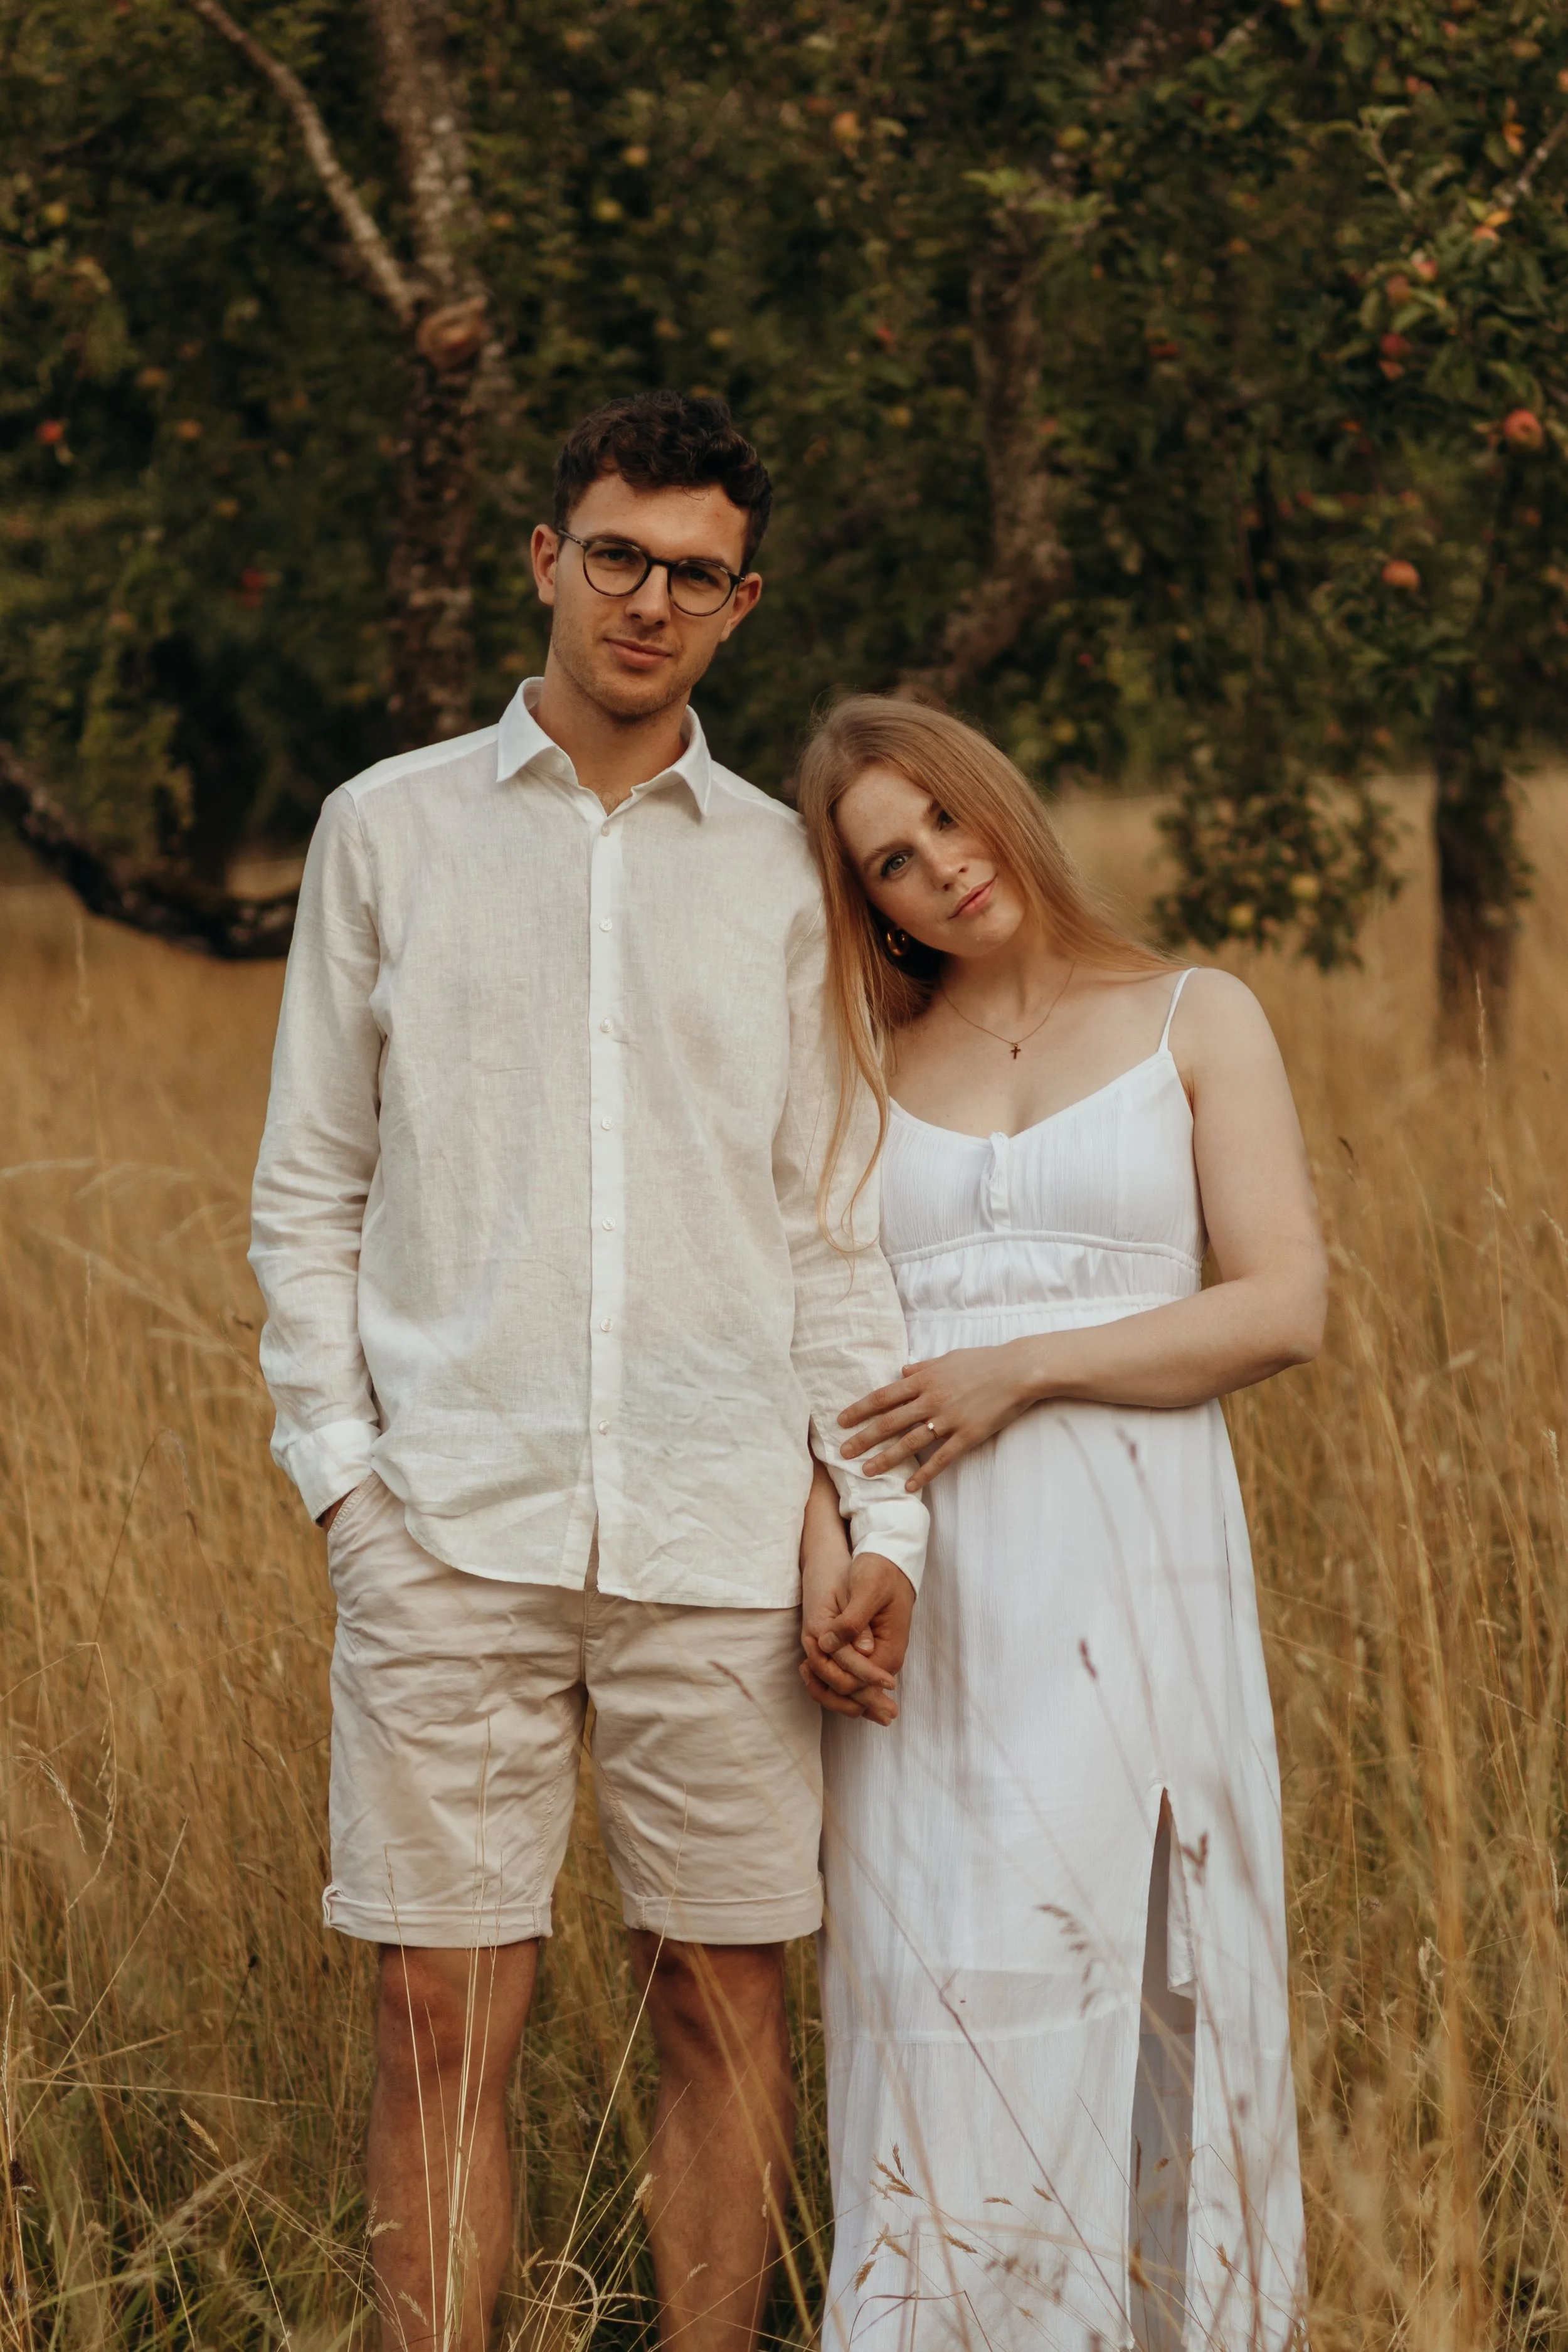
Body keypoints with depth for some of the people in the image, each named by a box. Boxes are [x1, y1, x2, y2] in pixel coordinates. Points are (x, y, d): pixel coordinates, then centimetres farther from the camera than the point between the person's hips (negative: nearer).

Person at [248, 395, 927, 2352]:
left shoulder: (780, 869, 11)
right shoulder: (390, 828, 8)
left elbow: (833, 1220, 11)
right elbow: (308, 1187, 9)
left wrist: (887, 1515, 2)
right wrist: (338, 1461, -1)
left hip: (717, 1529, 1)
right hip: (452, 1526, -1)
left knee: (725, 1995, 4)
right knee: (444, 2010, -1)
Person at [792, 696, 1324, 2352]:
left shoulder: (1198, 1023, 6)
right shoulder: (862, 1064, 13)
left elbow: (1284, 1309, -3)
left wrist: (1024, 1369, -13)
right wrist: (820, 1550, -10)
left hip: (1133, 1578, -2)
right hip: (928, 1593, 2)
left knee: (1138, 1992, -3)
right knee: (946, 1998, -1)